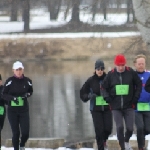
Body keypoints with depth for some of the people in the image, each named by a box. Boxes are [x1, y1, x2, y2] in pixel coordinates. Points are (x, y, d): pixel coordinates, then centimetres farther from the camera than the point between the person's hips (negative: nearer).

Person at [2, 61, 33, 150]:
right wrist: (12, 98, -22)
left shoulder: (27, 81, -1)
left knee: (25, 132, -5)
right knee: (16, 133, 0)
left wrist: (27, 94, -7)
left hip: (24, 110, 1)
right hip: (12, 110, -1)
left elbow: (31, 91, 16)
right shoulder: (10, 81, -8)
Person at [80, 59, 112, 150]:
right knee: (99, 129, -5)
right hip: (96, 108, 0)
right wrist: (89, 96, -14)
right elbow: (82, 93, 5)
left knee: (108, 128, -4)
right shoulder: (91, 81, -1)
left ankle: (104, 141, 29)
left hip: (107, 107, 0)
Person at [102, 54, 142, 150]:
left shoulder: (131, 72, -5)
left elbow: (139, 85, 5)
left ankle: (126, 141, 32)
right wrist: (108, 98, -6)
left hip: (129, 106, 0)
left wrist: (135, 98, -1)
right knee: (120, 127, -8)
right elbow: (104, 87, 6)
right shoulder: (111, 74, -3)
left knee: (130, 128, 0)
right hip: (116, 107, 0)